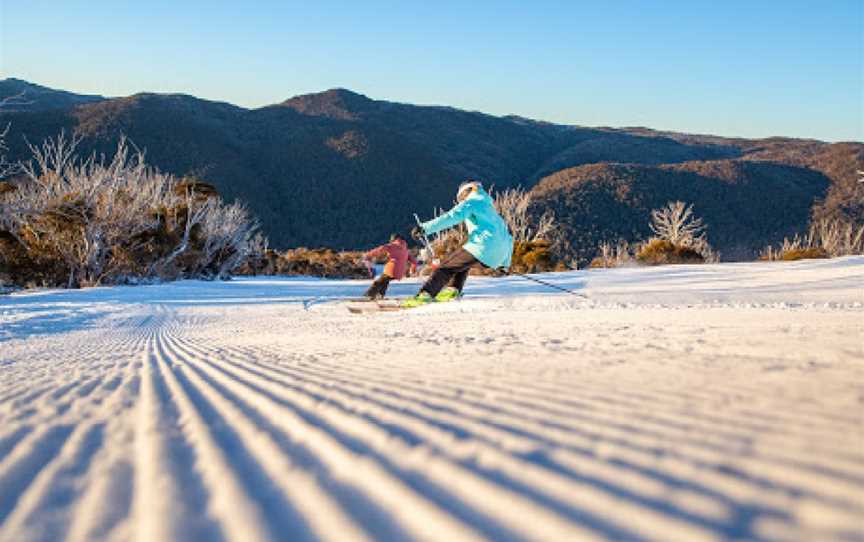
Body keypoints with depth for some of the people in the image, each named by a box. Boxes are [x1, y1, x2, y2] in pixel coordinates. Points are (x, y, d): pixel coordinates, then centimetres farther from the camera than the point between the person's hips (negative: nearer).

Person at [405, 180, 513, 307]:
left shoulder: (470, 202, 10)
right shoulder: (492, 210, 34)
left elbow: (451, 217, -9)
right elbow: (508, 237, 37)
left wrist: (425, 228, -16)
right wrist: (505, 262, 41)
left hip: (483, 246, -7)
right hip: (498, 256, 8)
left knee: (446, 266, -5)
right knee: (462, 261, 29)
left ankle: (425, 294, -22)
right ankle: (453, 290, 9)